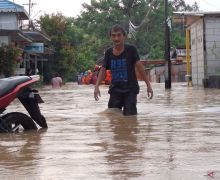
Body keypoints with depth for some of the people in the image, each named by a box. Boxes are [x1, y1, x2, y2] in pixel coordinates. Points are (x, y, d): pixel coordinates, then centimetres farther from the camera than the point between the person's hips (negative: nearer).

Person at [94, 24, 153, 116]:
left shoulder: (131, 49, -8)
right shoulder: (109, 52, 3)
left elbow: (139, 66, -12)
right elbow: (103, 69, 5)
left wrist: (148, 85, -18)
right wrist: (97, 86, -7)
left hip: (130, 90, -3)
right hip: (115, 89, 4)